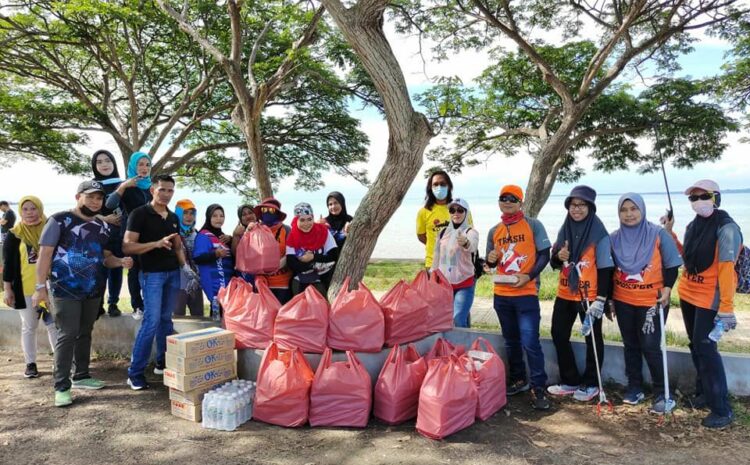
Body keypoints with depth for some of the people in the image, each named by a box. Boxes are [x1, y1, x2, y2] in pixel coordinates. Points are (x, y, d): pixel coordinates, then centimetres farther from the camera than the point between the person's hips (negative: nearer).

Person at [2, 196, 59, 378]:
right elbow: (8, 263, 0)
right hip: (26, 290, -1)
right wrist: (7, 289, -3)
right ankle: (30, 364, 19)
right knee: (29, 327, 9)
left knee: (55, 325, 6)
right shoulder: (15, 234, -2)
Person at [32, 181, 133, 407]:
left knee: (85, 333, 14)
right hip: (65, 289, -6)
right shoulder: (59, 220, -7)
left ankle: (81, 376, 26)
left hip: (93, 290, 6)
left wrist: (121, 261, -7)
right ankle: (61, 387, -1)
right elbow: (45, 254, -9)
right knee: (67, 335, -8)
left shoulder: (102, 227, 10)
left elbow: (106, 257, 16)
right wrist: (40, 287, -14)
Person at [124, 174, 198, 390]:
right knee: (151, 320, -11)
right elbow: (127, 246, -13)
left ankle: (163, 363, 24)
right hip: (152, 273, -6)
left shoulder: (173, 217, 13)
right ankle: (135, 372, -2)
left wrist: (185, 267, 6)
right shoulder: (139, 214, -7)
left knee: (166, 319, 12)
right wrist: (157, 243, -24)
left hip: (173, 273, 6)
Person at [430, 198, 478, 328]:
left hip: (464, 284, -5)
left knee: (458, 320, -15)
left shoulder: (471, 232, -8)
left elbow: (473, 246, -33)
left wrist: (465, 243, -56)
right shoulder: (443, 232, 8)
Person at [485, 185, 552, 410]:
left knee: (530, 342, -9)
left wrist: (529, 276, -19)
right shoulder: (494, 231, 10)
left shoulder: (533, 225, -3)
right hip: (501, 294, 5)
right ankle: (518, 379, 30)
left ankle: (538, 388, 2)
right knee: (511, 341, 15)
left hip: (526, 293, -5)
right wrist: (491, 259, -8)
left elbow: (544, 255, -5)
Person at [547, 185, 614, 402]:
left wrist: (601, 299, -17)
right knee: (559, 335, 10)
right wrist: (558, 257, -12)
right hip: (565, 294, 6)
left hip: (589, 296, -6)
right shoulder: (565, 229, 7)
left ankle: (590, 384, 23)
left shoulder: (599, 233, -10)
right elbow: (554, 264, 11)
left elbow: (605, 268, -12)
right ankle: (570, 381, 24)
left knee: (592, 339, 9)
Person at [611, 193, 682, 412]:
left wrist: (667, 289, -13)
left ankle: (661, 392, 12)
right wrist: (608, 298, 7)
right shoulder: (614, 238, 2)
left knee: (650, 346, -4)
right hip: (623, 302, 4)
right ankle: (634, 387, 25)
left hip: (652, 301, -3)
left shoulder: (658, 235, -7)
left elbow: (671, 265, -2)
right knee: (630, 345, 12)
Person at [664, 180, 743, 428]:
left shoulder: (726, 228, -15)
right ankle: (704, 393, 31)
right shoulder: (693, 226, 8)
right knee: (696, 346, 16)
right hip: (688, 294, 8)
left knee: (705, 348, -9)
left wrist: (726, 307, -25)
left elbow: (727, 268, -21)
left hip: (709, 299, -8)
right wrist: (670, 233, 8)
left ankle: (722, 409, 0)